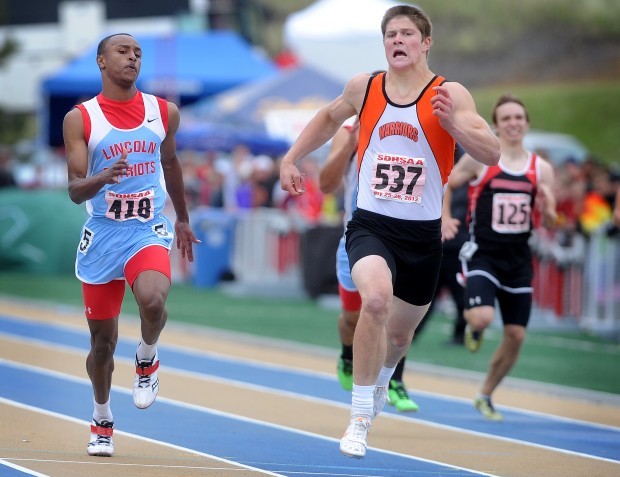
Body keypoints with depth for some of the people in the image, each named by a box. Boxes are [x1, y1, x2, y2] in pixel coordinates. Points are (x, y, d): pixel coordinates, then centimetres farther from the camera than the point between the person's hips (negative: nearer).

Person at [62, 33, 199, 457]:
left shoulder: (164, 113, 3)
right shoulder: (80, 119, -5)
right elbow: (75, 191, -10)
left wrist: (184, 220, 30)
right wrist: (103, 178, -32)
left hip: (149, 230, 0)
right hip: (102, 233, 0)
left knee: (153, 300, -31)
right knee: (102, 340, 8)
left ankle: (147, 359, 2)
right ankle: (102, 420, 32)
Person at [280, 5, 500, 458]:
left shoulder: (450, 94, -6)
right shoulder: (363, 87, 2)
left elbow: (492, 154, -16)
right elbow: (330, 117, 24)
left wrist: (452, 120, -30)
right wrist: (291, 158, 18)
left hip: (423, 233, 1)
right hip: (371, 223, -1)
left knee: (400, 333, 16)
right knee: (376, 298, -30)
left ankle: (380, 382, 55)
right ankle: (360, 418, -20)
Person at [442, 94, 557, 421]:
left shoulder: (542, 170, 4)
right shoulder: (479, 160, -5)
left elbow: (548, 223, 7)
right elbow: (445, 185, 7)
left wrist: (546, 209, -16)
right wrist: (445, 219, -8)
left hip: (518, 259, 4)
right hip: (483, 255, -4)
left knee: (516, 335, 4)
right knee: (482, 318, -27)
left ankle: (485, 397, 25)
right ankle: (472, 325, 13)